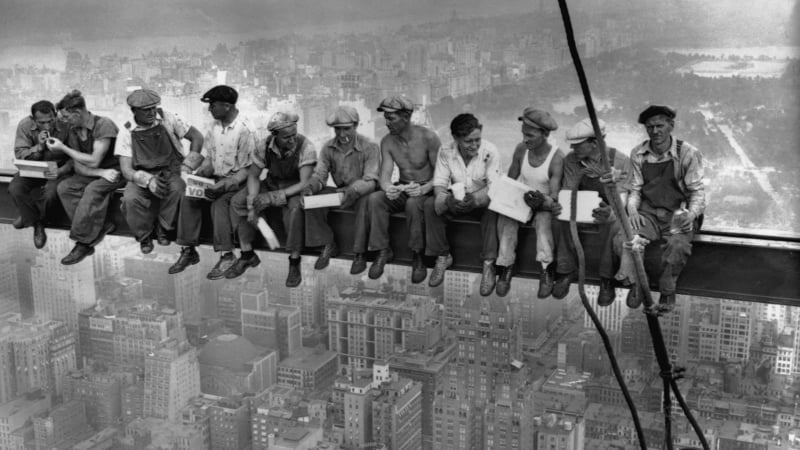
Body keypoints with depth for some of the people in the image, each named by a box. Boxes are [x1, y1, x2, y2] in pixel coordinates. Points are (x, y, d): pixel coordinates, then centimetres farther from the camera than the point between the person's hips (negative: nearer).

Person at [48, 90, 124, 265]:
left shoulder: (103, 124, -18)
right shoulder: (73, 131, 3)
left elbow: (93, 161, -21)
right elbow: (79, 167, 0)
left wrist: (63, 148, -15)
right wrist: (101, 172, -20)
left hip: (115, 171, -7)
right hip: (93, 173, 7)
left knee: (92, 190, -34)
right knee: (64, 187, -17)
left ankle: (83, 243, -27)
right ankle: (101, 227, -20)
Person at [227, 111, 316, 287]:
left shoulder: (305, 147, -25)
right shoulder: (265, 147, -13)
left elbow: (304, 183, -28)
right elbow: (253, 176, -4)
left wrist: (274, 196, -36)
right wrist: (252, 203, -20)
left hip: (295, 188, -4)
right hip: (271, 184, 4)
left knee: (295, 207, -38)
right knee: (237, 201, -15)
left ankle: (294, 262, -23)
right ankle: (247, 254, -2)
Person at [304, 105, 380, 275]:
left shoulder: (370, 147, -15)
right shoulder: (328, 148, 0)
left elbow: (370, 181, -22)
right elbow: (319, 174, -2)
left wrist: (353, 191, -44)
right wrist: (311, 186, -27)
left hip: (361, 193, -5)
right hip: (339, 190, 5)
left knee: (365, 202, -39)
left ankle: (359, 254, -26)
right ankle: (328, 245, -5)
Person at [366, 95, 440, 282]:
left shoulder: (428, 138, -15)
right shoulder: (387, 142, -2)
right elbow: (385, 174, -8)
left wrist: (424, 189, -34)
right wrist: (387, 188, -33)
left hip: (426, 191, -4)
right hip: (401, 190, 4)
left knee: (413, 203, -38)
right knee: (375, 199, -26)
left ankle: (417, 256, -21)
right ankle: (383, 251, -15)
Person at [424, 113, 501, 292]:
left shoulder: (489, 151, -18)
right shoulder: (445, 152, -11)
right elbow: (439, 184, -14)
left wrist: (475, 199, -44)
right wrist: (448, 199, -38)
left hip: (482, 201, -2)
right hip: (456, 201, 2)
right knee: (430, 205, -25)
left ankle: (488, 264, -28)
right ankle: (442, 257, -10)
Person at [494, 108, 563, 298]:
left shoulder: (556, 157, -20)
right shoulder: (521, 149, -7)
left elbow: (553, 198, -22)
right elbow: (510, 180, 4)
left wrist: (541, 202, -44)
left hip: (544, 203, -3)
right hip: (520, 198, 3)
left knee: (543, 219, -35)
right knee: (505, 217, -27)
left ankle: (546, 270, -30)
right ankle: (506, 266, -20)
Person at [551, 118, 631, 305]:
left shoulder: (619, 161, -19)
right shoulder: (571, 160, -8)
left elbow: (620, 198, -25)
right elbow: (567, 192, -6)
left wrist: (610, 213, -50)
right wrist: (557, 205, -32)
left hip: (609, 212, -3)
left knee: (613, 226, -37)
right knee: (560, 221, -28)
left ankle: (607, 280, -19)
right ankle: (566, 271, -11)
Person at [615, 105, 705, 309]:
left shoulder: (688, 153, -4)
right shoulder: (638, 154, 6)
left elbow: (697, 191, -2)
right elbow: (634, 190, 10)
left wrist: (691, 213, -22)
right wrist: (632, 210, -10)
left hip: (677, 214, -2)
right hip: (647, 213, 3)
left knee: (678, 245, -36)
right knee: (622, 239, -28)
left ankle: (667, 291, -8)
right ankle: (635, 283, -2)